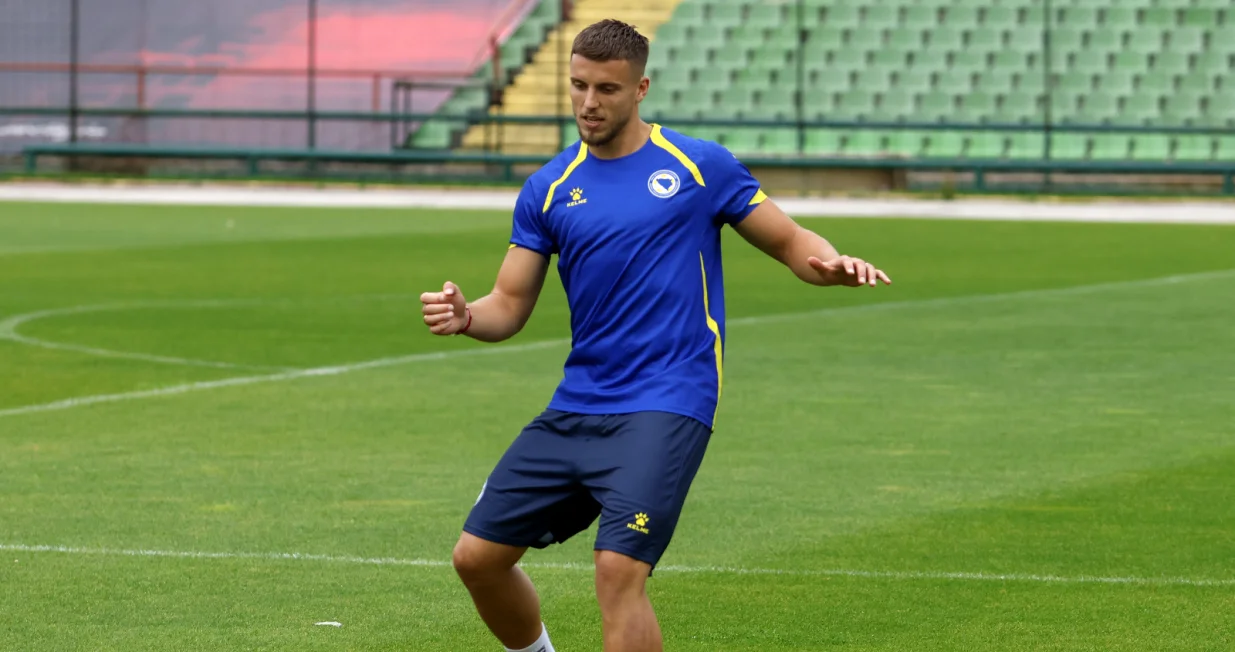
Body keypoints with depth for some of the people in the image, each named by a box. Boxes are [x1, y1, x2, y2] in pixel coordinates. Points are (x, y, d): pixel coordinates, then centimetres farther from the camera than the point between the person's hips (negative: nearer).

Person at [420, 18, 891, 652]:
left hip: (665, 405, -5)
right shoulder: (550, 189, 10)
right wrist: (464, 316, -13)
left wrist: (833, 264, -17)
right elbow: (510, 305, 10)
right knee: (477, 555, 5)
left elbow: (790, 242, 6)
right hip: (575, 407, 5)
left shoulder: (700, 165, 1)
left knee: (618, 569, -22)